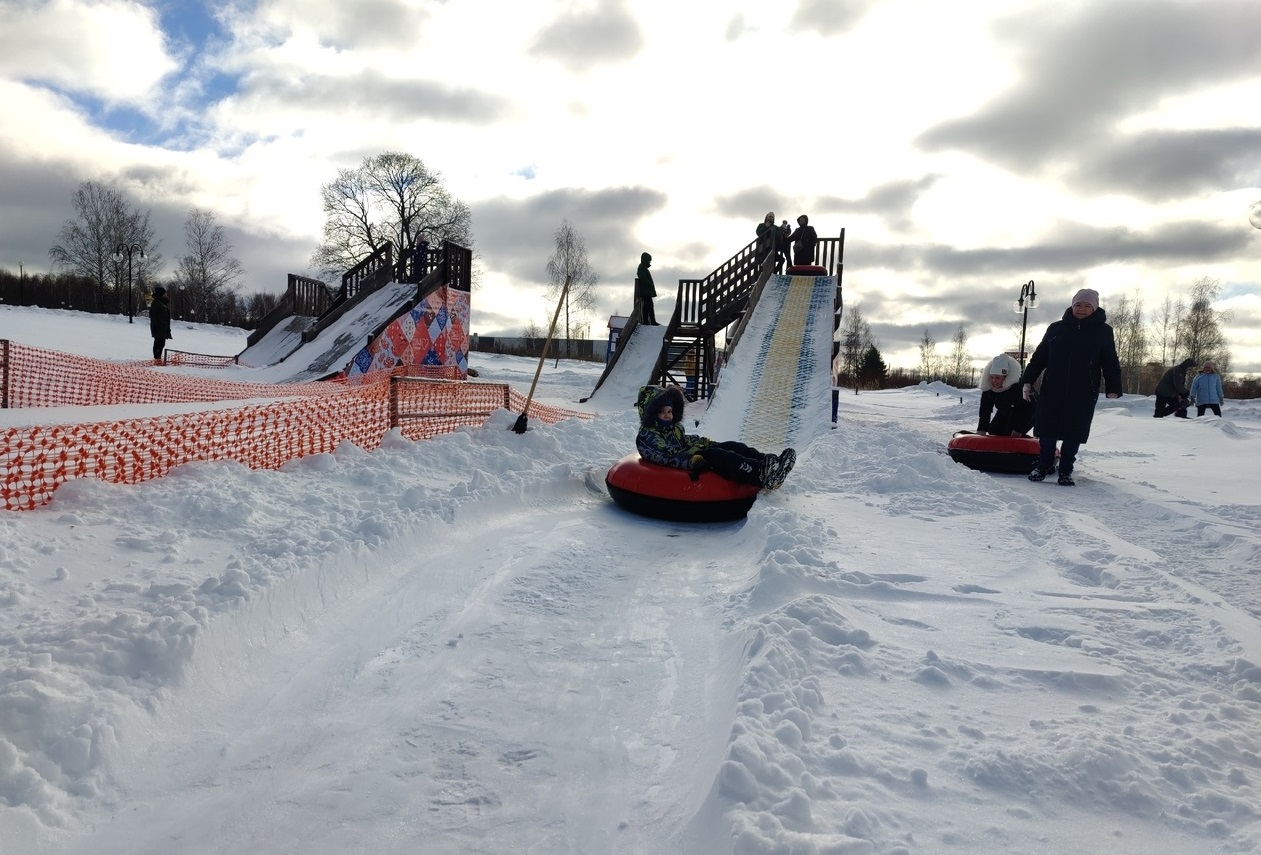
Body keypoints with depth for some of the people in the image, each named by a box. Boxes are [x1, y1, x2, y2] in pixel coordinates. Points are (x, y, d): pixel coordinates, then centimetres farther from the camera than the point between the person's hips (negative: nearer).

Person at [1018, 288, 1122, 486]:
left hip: (1083, 396, -1)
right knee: (1047, 432, 3)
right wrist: (1027, 381, 4)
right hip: (1051, 392, 1)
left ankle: (1066, 471, 18)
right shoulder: (1056, 328, 8)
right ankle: (1045, 465, 22)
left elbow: (1111, 364, 3)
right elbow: (1039, 357, 9)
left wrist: (1113, 391, -6)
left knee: (1073, 435, 4)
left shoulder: (1103, 331, 5)